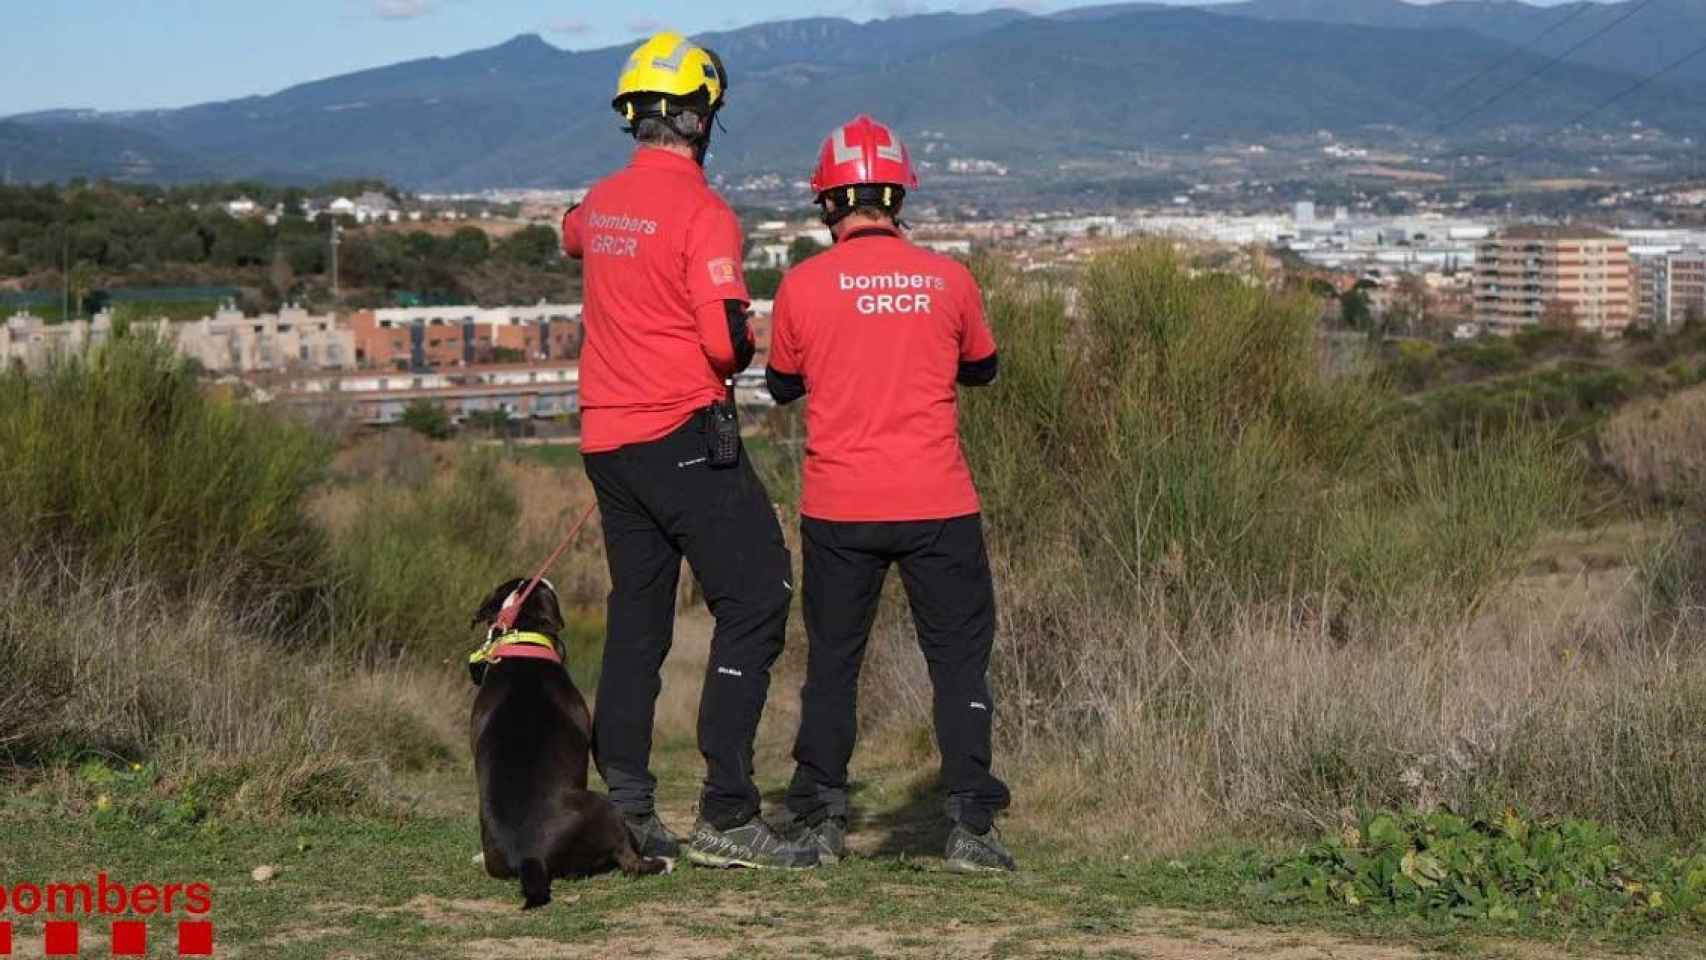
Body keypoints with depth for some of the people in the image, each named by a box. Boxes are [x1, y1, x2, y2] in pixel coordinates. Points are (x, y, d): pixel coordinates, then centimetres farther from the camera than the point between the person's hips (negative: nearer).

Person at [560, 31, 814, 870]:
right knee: (755, 602, -6)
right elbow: (727, 338, -21)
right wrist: (737, 356, 1)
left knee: (636, 621, 14)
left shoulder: (599, 202, 10)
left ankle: (623, 808, 15)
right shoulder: (701, 212, -14)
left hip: (606, 439, 8)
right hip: (684, 434, -8)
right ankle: (725, 815, -11)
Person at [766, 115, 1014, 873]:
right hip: (938, 505, 0)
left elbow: (782, 384, 11)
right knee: (960, 661, 8)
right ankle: (970, 824, 3)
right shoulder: (947, 278, -1)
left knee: (831, 665, 12)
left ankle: (819, 819, 13)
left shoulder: (803, 285, -4)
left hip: (839, 507, 0)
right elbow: (982, 368, 15)